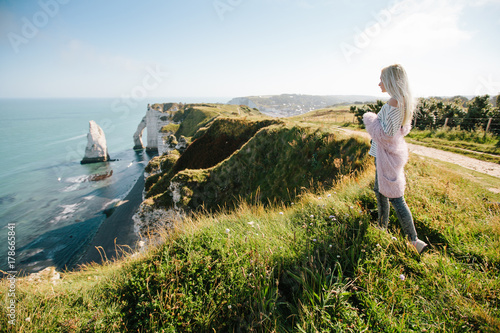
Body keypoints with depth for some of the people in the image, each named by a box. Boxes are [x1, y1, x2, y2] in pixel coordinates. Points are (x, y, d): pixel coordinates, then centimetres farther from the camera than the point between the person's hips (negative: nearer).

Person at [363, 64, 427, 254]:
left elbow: (387, 133, -25)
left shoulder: (393, 103, -23)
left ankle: (414, 241, 10)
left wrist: (370, 119, -11)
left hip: (387, 155, -10)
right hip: (390, 153, 10)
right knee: (380, 190, 22)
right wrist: (375, 119, 11)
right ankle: (382, 228, 38)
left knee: (395, 197, -2)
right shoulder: (403, 101, 8)